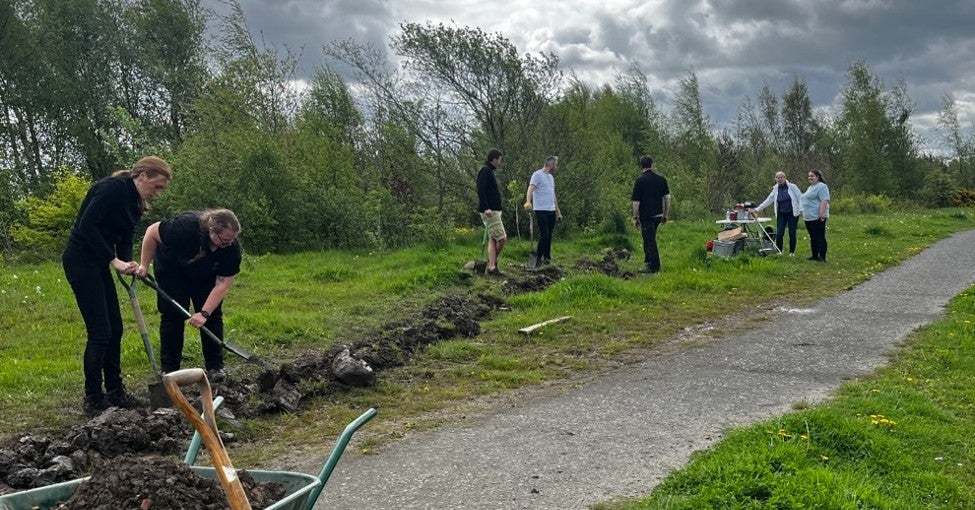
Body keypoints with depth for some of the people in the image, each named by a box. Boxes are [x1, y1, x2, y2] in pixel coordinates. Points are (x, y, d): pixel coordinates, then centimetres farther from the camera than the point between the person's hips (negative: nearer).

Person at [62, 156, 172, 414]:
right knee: (100, 332, -7)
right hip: (81, 261, -10)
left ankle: (115, 392, 21)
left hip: (98, 264, 10)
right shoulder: (113, 187, -18)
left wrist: (127, 263, -10)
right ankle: (93, 400, 5)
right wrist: (114, 260, -22)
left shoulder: (134, 202, 11)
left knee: (115, 329, 11)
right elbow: (87, 226, -24)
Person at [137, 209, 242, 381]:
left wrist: (204, 313, -33)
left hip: (205, 275, 3)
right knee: (173, 315, -8)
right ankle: (169, 369, 1)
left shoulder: (232, 248, -30)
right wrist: (144, 265, -17)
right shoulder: (185, 226, -40)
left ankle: (215, 366, 2)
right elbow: (152, 232, -23)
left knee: (213, 314, -6)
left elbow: (223, 284, -27)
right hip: (172, 269, -3)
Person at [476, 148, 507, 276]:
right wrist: (486, 208, -27)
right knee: (502, 238, -9)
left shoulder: (489, 171, 20)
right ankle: (492, 264, 0)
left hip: (493, 211, 10)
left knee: (492, 239, 8)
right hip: (490, 211, -10)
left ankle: (491, 267, 8)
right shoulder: (485, 171, -11)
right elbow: (481, 190, -20)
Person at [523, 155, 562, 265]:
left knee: (549, 236, 8)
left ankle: (547, 257, 14)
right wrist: (528, 202, -38)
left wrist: (558, 211, 24)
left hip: (551, 211, 8)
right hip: (541, 210, -8)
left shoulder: (551, 177, 20)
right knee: (544, 235, -10)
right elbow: (531, 189, -21)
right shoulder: (537, 175, -7)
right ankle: (538, 257, -1)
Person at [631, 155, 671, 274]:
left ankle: (653, 266, 1)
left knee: (649, 241, -1)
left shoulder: (639, 181, -11)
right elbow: (667, 197, 6)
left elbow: (636, 202, -11)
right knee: (650, 239, 21)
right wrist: (666, 214, 15)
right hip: (658, 215, 6)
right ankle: (648, 261, 27)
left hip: (646, 216, -6)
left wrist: (635, 218, -1)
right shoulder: (661, 179, 4)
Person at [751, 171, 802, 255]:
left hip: (792, 214, -3)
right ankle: (778, 252, 5)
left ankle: (792, 252, 15)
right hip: (781, 214, 3)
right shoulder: (775, 190, 7)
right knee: (779, 234, -5)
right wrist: (757, 209, 5)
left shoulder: (792, 187, -3)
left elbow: (800, 198, -4)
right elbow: (768, 201, 9)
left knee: (792, 234, 3)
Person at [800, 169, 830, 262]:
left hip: (817, 218, -10)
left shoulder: (821, 186, -11)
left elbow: (824, 201, -20)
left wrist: (822, 214, -26)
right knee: (813, 237, 13)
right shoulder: (811, 187, 20)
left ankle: (822, 257, -5)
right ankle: (815, 256, 20)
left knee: (820, 237, -7)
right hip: (809, 217, 10)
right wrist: (804, 212, 24)